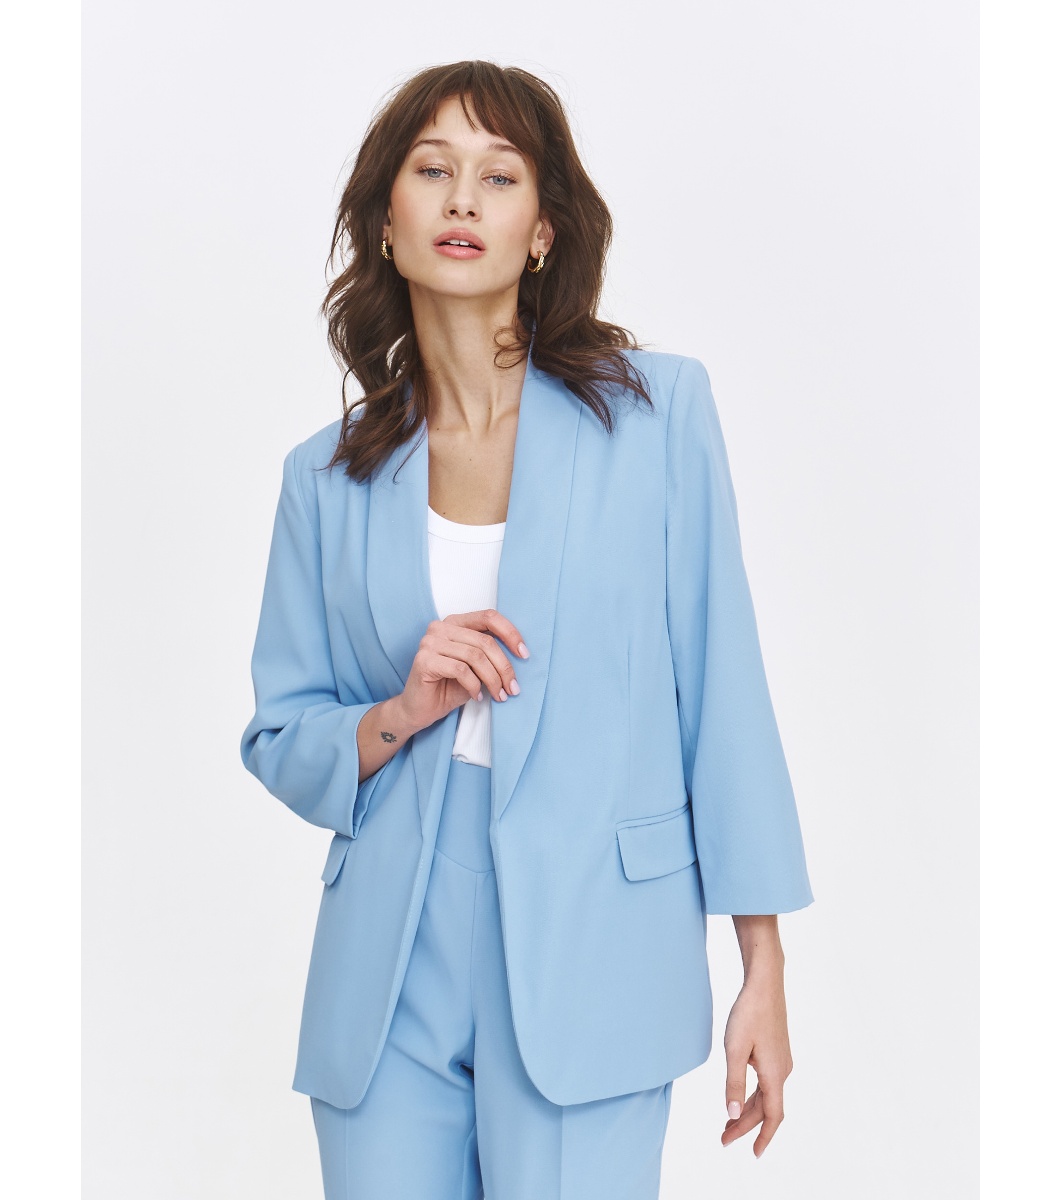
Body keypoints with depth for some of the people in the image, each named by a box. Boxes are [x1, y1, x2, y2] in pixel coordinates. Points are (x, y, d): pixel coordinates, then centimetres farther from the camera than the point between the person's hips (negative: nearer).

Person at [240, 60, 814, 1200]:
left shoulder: (657, 408, 0)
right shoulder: (328, 474, 7)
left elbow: (721, 686, -1)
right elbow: (280, 741, 12)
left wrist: (763, 968, -3)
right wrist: (401, 716, -9)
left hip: (586, 970, -2)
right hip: (389, 977, 3)